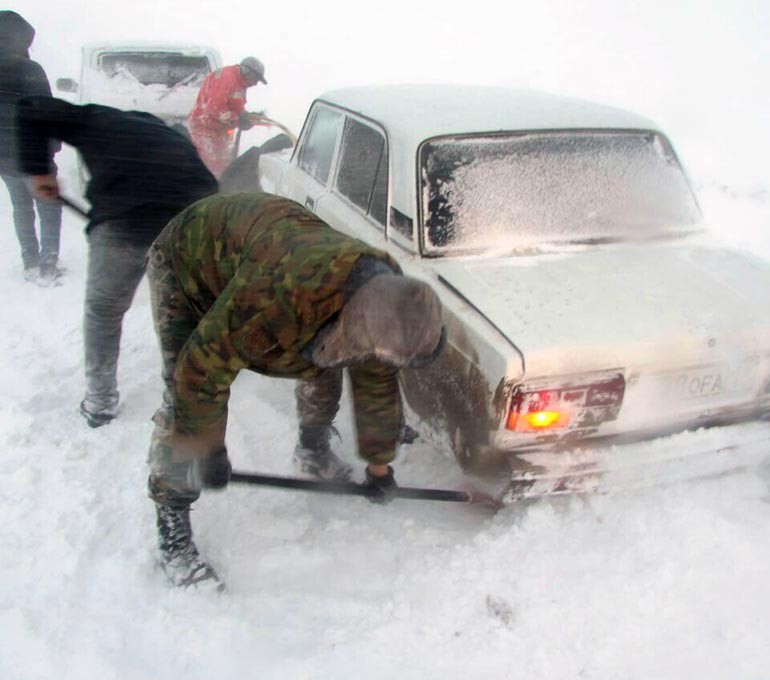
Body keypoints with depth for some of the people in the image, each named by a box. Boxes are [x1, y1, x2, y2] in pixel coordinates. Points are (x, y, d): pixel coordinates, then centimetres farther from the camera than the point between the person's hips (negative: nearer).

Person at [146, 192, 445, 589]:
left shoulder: (386, 297, -22)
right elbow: (203, 367, -35)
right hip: (187, 257, -6)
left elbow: (378, 386, -5)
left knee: (322, 371, 3)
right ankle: (172, 528, -6)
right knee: (184, 396, -18)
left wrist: (379, 464, 6)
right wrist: (210, 451, -22)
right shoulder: (282, 295, -48)